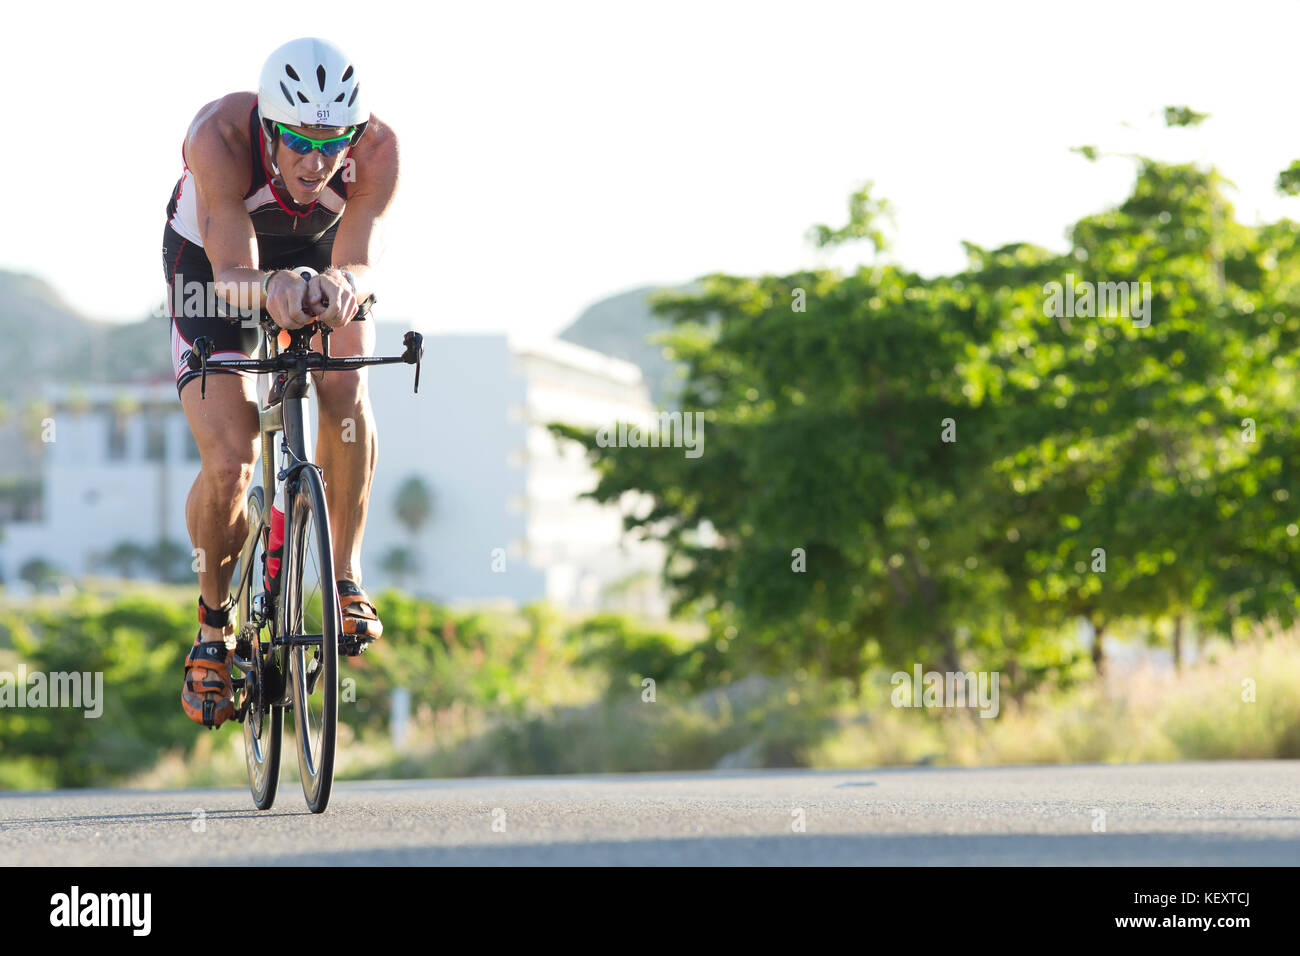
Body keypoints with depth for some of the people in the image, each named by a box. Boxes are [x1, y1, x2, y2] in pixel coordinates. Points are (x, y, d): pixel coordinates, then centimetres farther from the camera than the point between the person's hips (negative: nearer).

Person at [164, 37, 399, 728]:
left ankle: (346, 575, -8)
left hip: (320, 256, 2)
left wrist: (343, 287, -61)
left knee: (345, 391, -29)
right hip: (211, 262, -2)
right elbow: (232, 272, -43)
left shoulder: (375, 149, -32)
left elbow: (360, 263, -37)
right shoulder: (220, 138, -38)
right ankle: (214, 623, 13)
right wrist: (269, 289, -66)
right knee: (228, 464, -15)